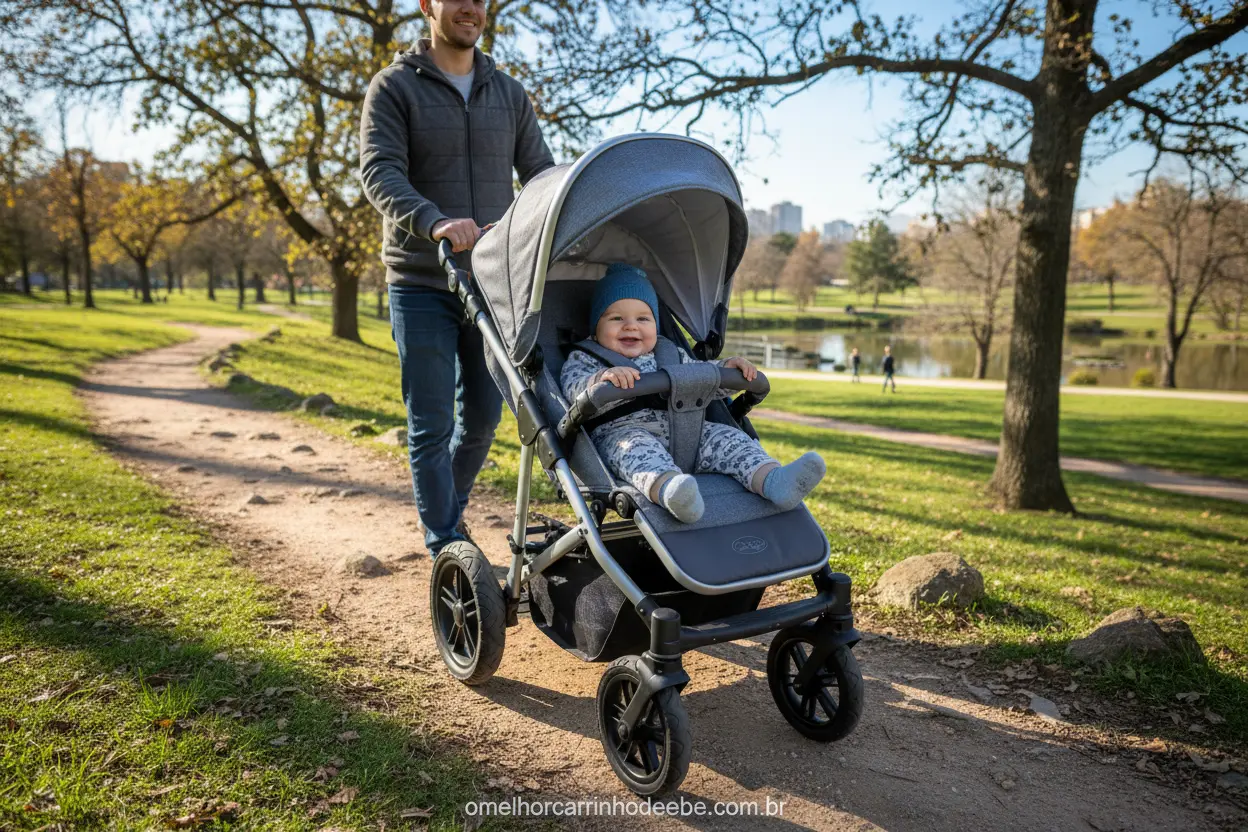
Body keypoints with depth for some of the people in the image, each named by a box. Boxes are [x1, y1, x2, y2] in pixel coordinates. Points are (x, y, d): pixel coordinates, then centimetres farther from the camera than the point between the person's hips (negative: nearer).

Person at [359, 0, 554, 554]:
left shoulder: (509, 94, 13)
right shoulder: (394, 87, 0)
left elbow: (540, 176, 9)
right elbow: (379, 172, -15)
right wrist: (435, 223, -34)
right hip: (422, 284, -4)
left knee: (483, 415, 11)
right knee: (432, 424, -2)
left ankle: (449, 507, 35)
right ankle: (448, 551, 8)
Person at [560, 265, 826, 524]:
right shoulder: (583, 359, 13)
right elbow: (573, 386, -7)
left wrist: (727, 367, 10)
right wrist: (604, 377, -29)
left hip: (680, 430, 6)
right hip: (622, 431, -5)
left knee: (723, 436, -14)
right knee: (636, 446, -38)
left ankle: (773, 479, -37)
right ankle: (668, 489, -69)